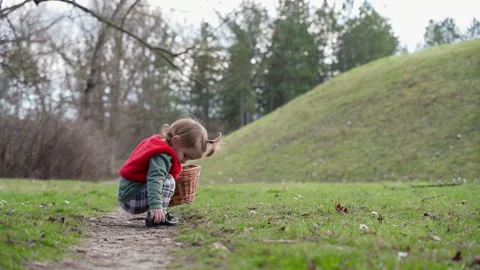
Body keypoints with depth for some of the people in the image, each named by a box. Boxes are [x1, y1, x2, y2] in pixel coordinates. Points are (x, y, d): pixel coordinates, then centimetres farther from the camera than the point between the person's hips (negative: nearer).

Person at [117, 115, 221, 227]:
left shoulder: (158, 143, 9)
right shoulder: (162, 156, -22)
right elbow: (154, 179, -35)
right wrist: (156, 206, -43)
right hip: (131, 198, -10)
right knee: (168, 181, -21)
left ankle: (156, 216, 7)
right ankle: (156, 218, -22)